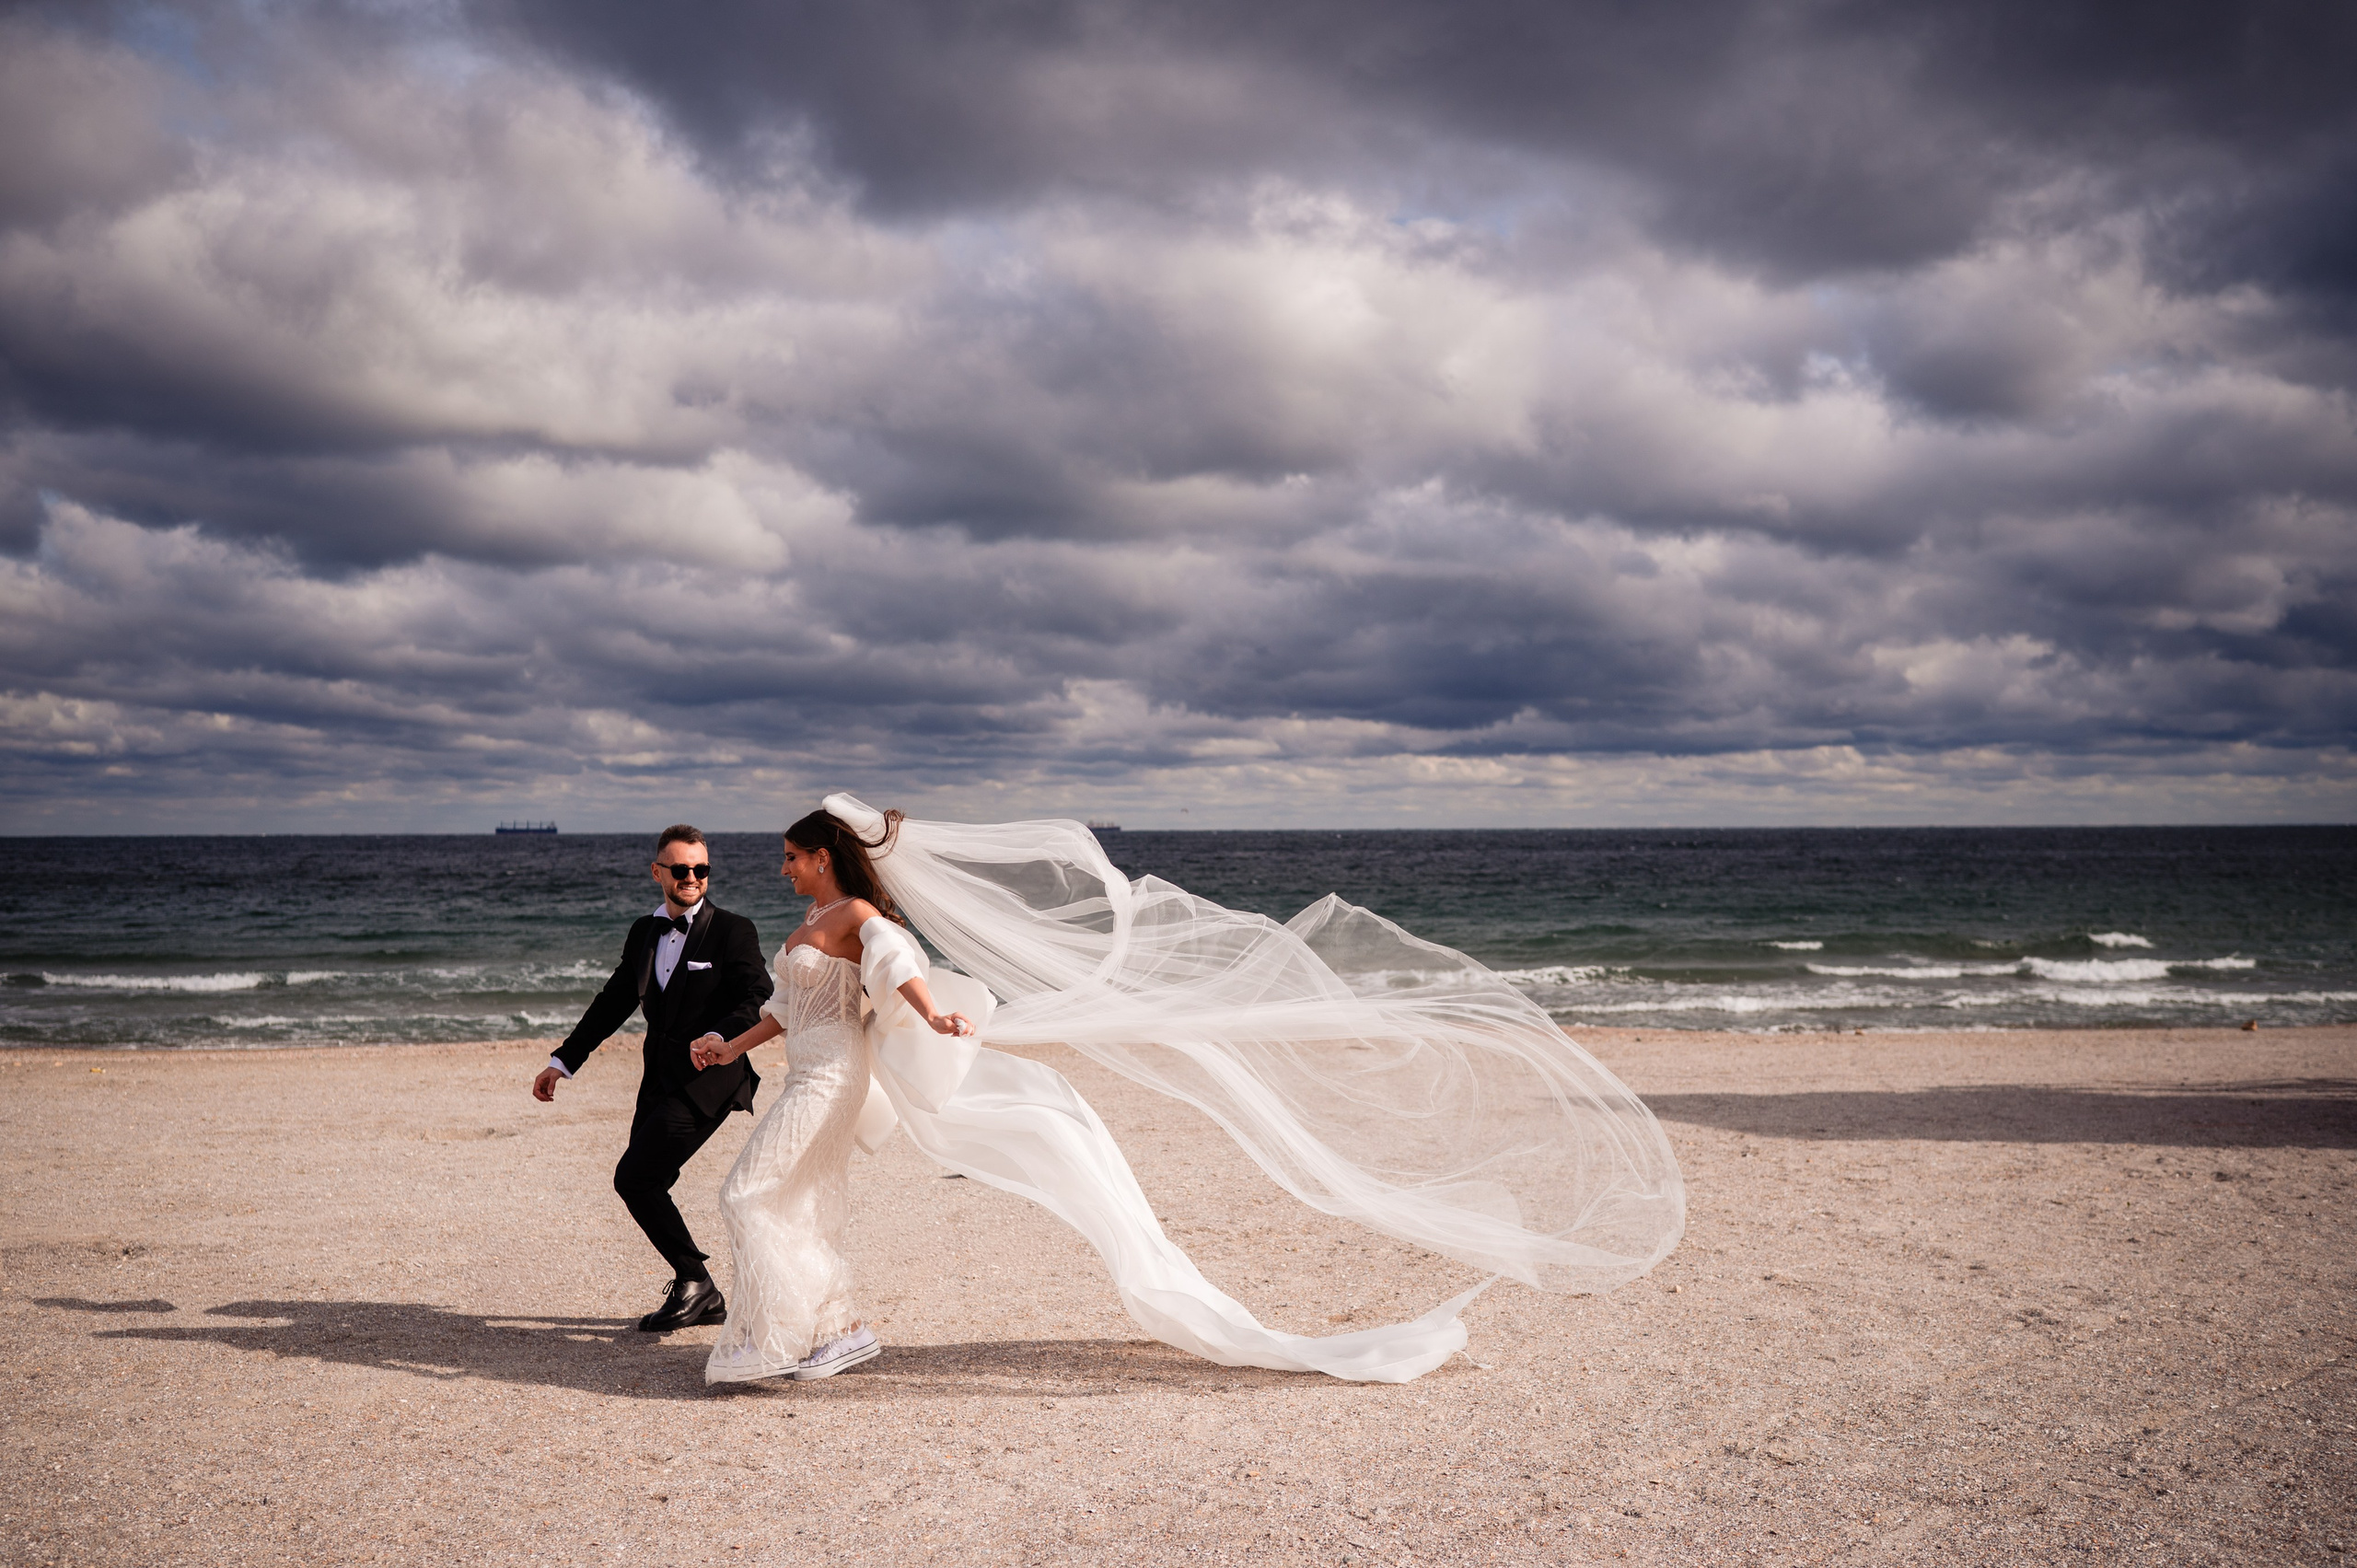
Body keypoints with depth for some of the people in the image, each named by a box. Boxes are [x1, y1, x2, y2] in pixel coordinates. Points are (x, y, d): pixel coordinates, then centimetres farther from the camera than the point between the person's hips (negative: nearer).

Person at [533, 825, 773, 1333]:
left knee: (634, 1178, -14)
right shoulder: (644, 933, 13)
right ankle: (703, 1298, 21)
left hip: (708, 1078, -8)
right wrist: (563, 1061, 17)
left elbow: (757, 1001, -14)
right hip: (660, 1079, 8)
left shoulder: (733, 931, -7)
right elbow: (613, 1002, 19)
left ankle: (693, 1279, 1)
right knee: (644, 1185, 9)